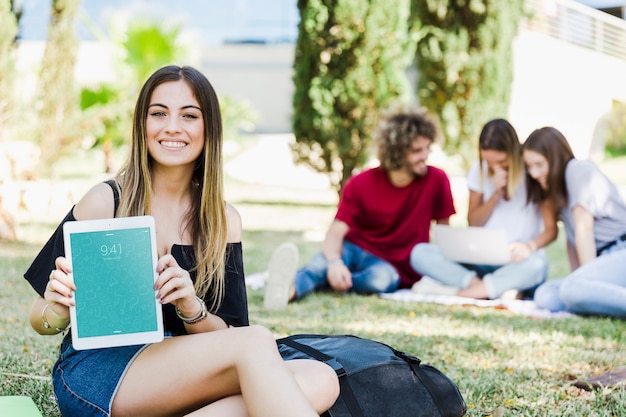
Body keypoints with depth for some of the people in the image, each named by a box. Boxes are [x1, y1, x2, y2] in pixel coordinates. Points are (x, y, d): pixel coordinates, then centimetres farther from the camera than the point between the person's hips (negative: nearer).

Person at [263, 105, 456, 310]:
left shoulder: (436, 180, -9)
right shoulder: (360, 184, -9)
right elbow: (335, 233, -17)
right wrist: (334, 262, -39)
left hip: (397, 269, 0)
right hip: (356, 251, 0)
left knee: (381, 278, -37)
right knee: (331, 254, -35)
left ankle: (294, 287, -40)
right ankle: (290, 286, -63)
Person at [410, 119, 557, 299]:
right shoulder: (479, 170, 5)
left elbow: (551, 229, -7)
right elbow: (473, 224, 6)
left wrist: (531, 245, -29)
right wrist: (497, 193, -10)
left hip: (517, 264, -3)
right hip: (482, 261, 3)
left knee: (537, 265, -40)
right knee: (420, 253, -19)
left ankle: (454, 290, -34)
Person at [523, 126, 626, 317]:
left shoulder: (579, 168, -4)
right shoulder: (560, 184, 22)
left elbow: (584, 228, -10)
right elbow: (572, 239, 16)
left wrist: (586, 281, -11)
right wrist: (577, 278, 4)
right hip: (604, 259, 9)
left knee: (572, 289, -34)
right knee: (545, 296, -14)